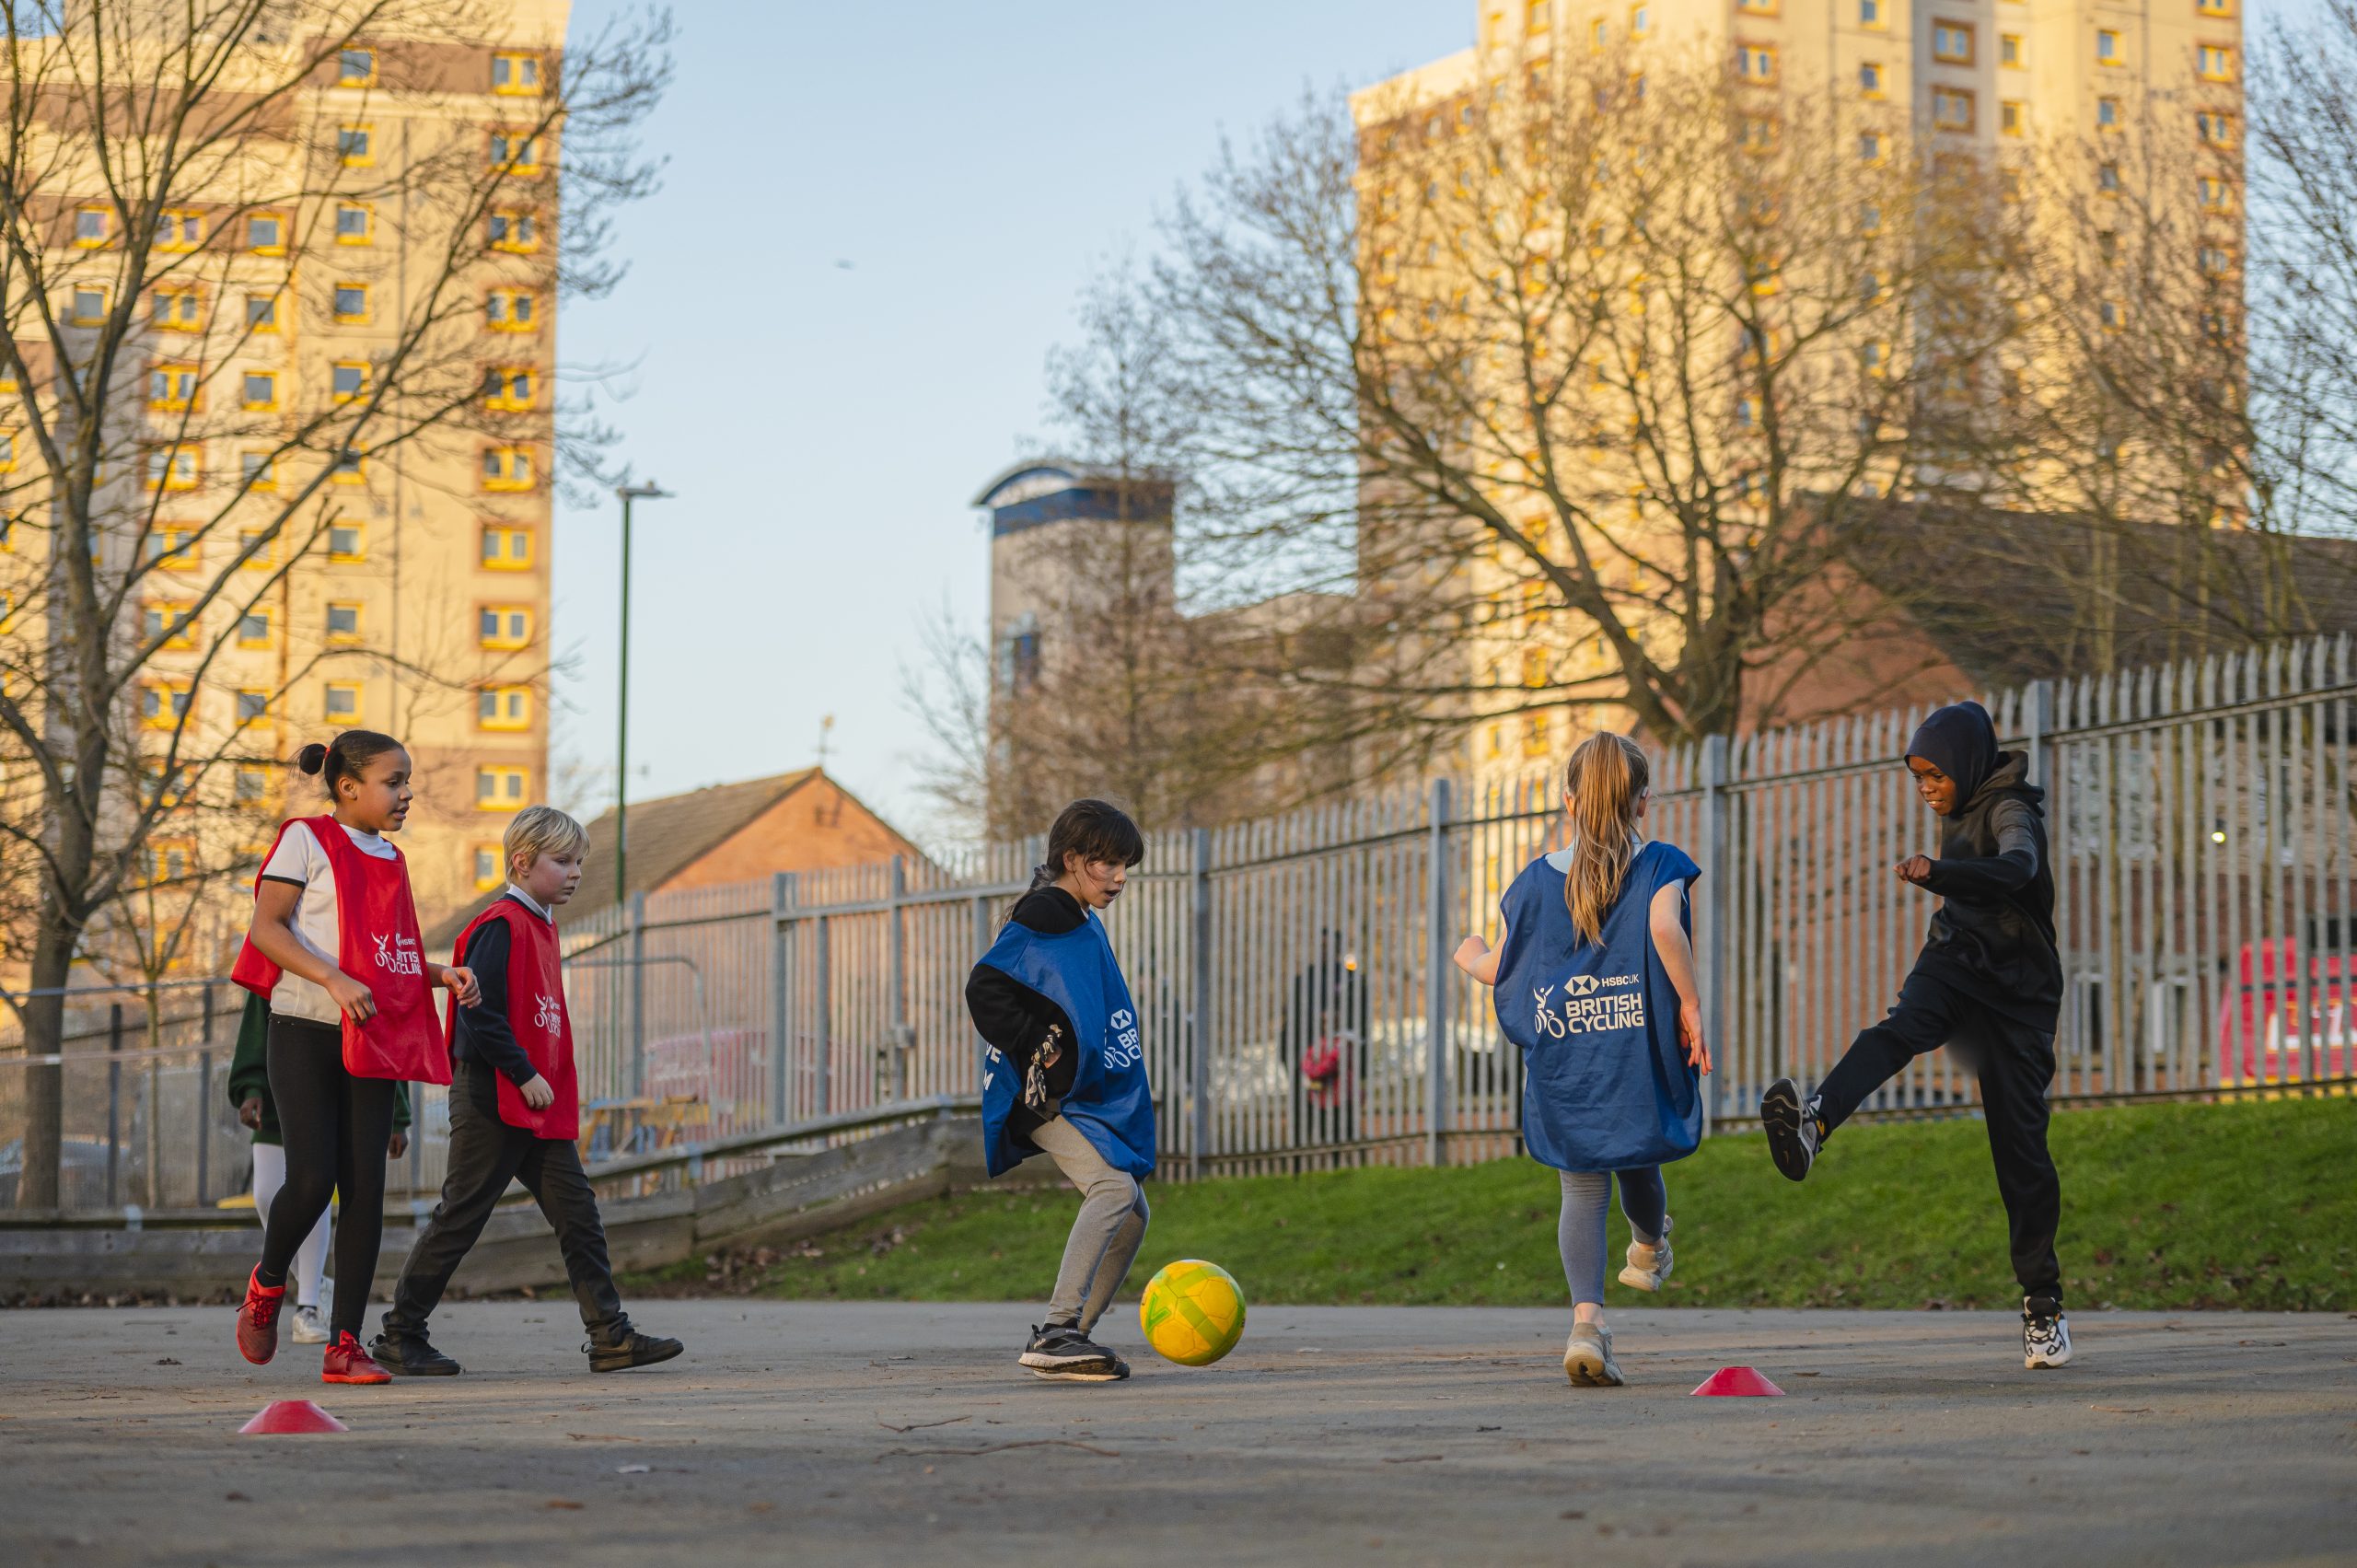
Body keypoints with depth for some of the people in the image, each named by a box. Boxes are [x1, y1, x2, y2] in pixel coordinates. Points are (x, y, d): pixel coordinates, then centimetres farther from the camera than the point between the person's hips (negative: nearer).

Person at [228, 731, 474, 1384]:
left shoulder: (390, 860, 17)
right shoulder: (307, 839, -4)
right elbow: (265, 926, -11)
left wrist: (441, 976, 5)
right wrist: (335, 981, -23)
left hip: (370, 1040, 6)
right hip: (306, 1033, -6)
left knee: (365, 1187, -2)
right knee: (312, 1179, -14)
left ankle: (345, 1343, 0)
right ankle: (267, 1283, 16)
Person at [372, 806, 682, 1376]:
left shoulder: (541, 928, 17)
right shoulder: (499, 927, -12)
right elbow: (479, 1013, -20)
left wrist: (547, 1081, 17)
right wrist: (524, 1074, -20)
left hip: (539, 1106, 9)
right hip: (492, 1101, -9)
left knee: (578, 1212, 3)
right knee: (460, 1217, -2)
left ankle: (610, 1334, 1)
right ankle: (399, 1336, 7)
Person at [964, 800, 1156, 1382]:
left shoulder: (1083, 925, 19)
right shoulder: (1041, 919, -12)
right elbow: (984, 989, -21)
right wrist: (1035, 1049, -19)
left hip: (1086, 1100, 10)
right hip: (1043, 1099, -10)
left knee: (1132, 1214, 9)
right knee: (1114, 1186, -26)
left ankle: (1074, 1337, 15)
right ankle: (1056, 1332, -30)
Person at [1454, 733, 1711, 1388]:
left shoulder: (1537, 880, 5)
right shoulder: (1659, 867, -2)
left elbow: (1501, 968, 9)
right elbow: (1665, 928, -21)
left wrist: (1472, 958, 31)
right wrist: (1691, 1006, -14)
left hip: (1562, 1064, 1)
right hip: (1638, 1058, -1)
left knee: (1582, 1190, 1)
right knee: (1637, 1162, 23)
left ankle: (1587, 1317, -17)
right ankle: (1648, 1250, 52)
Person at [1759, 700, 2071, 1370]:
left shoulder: (2010, 810, -10)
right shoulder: (1958, 817, 15)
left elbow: (2016, 870, -33)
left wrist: (1937, 874, -49)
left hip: (2017, 990, -5)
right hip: (1955, 964, 5)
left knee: (2020, 1142, -5)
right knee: (1899, 1029, -29)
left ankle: (2043, 1301, 5)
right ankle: (1813, 1122, -59)